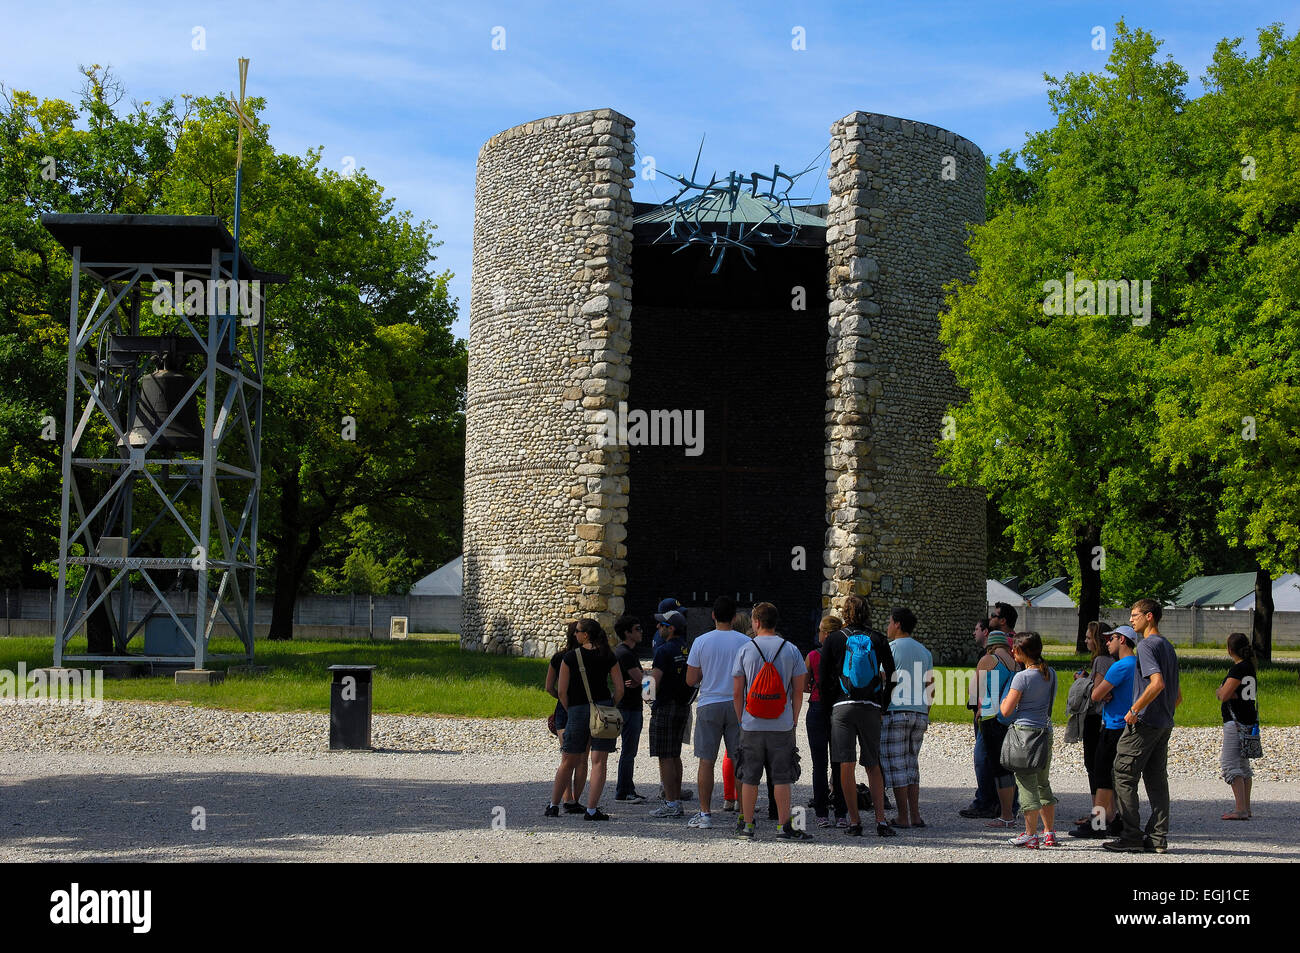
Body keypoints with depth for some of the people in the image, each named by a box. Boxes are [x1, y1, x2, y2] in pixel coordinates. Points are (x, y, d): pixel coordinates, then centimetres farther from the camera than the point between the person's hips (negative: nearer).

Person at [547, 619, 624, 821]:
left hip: (577, 712, 0)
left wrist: (571, 712, 12)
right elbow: (619, 689, 0)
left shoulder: (570, 657, -2)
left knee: (568, 762, 14)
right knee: (598, 762, 1)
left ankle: (553, 805, 21)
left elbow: (562, 692, -2)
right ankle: (591, 810, -4)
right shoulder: (608, 657, 1)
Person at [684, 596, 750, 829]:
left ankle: (705, 814, 3)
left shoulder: (701, 642, -2)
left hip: (709, 705, 0)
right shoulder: (745, 642, -2)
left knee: (706, 761, 4)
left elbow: (690, 680, 0)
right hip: (737, 705, 1)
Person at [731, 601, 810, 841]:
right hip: (782, 726, 0)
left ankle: (747, 826, 10)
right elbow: (798, 692, 2)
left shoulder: (745, 650, 1)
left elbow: (736, 693, 3)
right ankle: (784, 827, 2)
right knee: (782, 777, 3)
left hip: (751, 725, 1)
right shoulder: (791, 650, 1)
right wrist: (793, 720, 11)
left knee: (749, 778, 7)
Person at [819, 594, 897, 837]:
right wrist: (883, 706, 14)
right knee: (873, 766, 9)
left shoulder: (833, 640, 3)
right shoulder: (878, 640, 7)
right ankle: (880, 820, 0)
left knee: (846, 766, -1)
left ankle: (854, 821, -1)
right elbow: (891, 676, 5)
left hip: (843, 707, -2)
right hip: (871, 708, 2)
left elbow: (824, 679, 3)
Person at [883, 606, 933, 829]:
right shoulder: (925, 652, 14)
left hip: (895, 712, -6)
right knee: (911, 764, 13)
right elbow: (929, 687, 16)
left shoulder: (890, 648, -5)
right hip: (919, 714, 6)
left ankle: (903, 818, -2)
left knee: (896, 765, -2)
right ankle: (915, 816, 9)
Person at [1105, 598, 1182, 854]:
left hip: (1144, 722, -9)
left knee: (1124, 776, -3)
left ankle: (1132, 837, -5)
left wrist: (1134, 710, -20)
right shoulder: (1168, 646, 17)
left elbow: (1157, 683, -26)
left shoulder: (1147, 645, -11)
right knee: (1157, 779, 9)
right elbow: (1178, 695, 21)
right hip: (1164, 724, 9)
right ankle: (1159, 838, 7)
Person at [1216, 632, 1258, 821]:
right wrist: (1222, 692, -2)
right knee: (1243, 765, 16)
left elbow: (1224, 695, -17)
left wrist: (1220, 691, 2)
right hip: (1249, 722, 10)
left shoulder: (1238, 669, -16)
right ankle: (1246, 807, 20)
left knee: (1230, 764, -10)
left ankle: (1240, 809, -16)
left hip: (1236, 724, -10)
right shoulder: (1250, 667, 13)